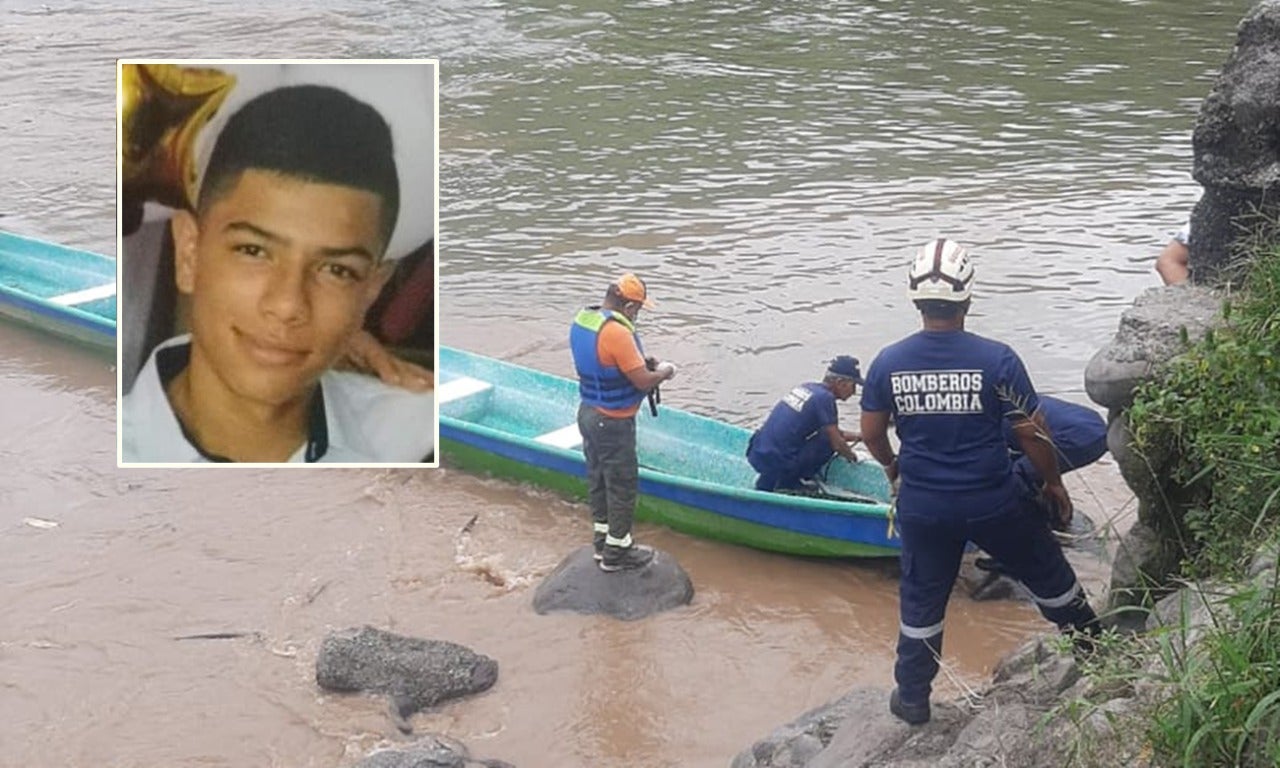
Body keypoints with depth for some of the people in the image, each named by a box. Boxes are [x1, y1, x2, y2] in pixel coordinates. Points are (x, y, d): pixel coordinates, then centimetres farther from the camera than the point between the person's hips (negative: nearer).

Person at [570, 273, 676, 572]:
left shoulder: (581, 321, 0)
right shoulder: (617, 333, -28)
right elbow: (643, 381, -24)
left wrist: (640, 362, 7)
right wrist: (665, 371, -4)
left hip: (588, 413, 9)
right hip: (613, 424, -9)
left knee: (598, 479, 21)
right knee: (623, 484, 6)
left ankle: (602, 539, 35)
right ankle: (616, 552, 18)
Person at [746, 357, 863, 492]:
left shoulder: (807, 386, 11)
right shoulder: (824, 398, -12)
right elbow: (837, 444, -7)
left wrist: (855, 436, 22)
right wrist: (852, 457, 11)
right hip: (777, 463, -8)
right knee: (828, 440, -4)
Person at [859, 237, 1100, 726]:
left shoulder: (887, 363, -10)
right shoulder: (996, 359, -17)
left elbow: (871, 433, 2)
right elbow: (1031, 431, -9)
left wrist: (892, 465, 23)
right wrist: (1053, 482, 8)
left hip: (922, 507, 2)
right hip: (993, 503, -2)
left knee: (921, 599, 18)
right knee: (1048, 574, 21)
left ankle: (912, 698, 28)